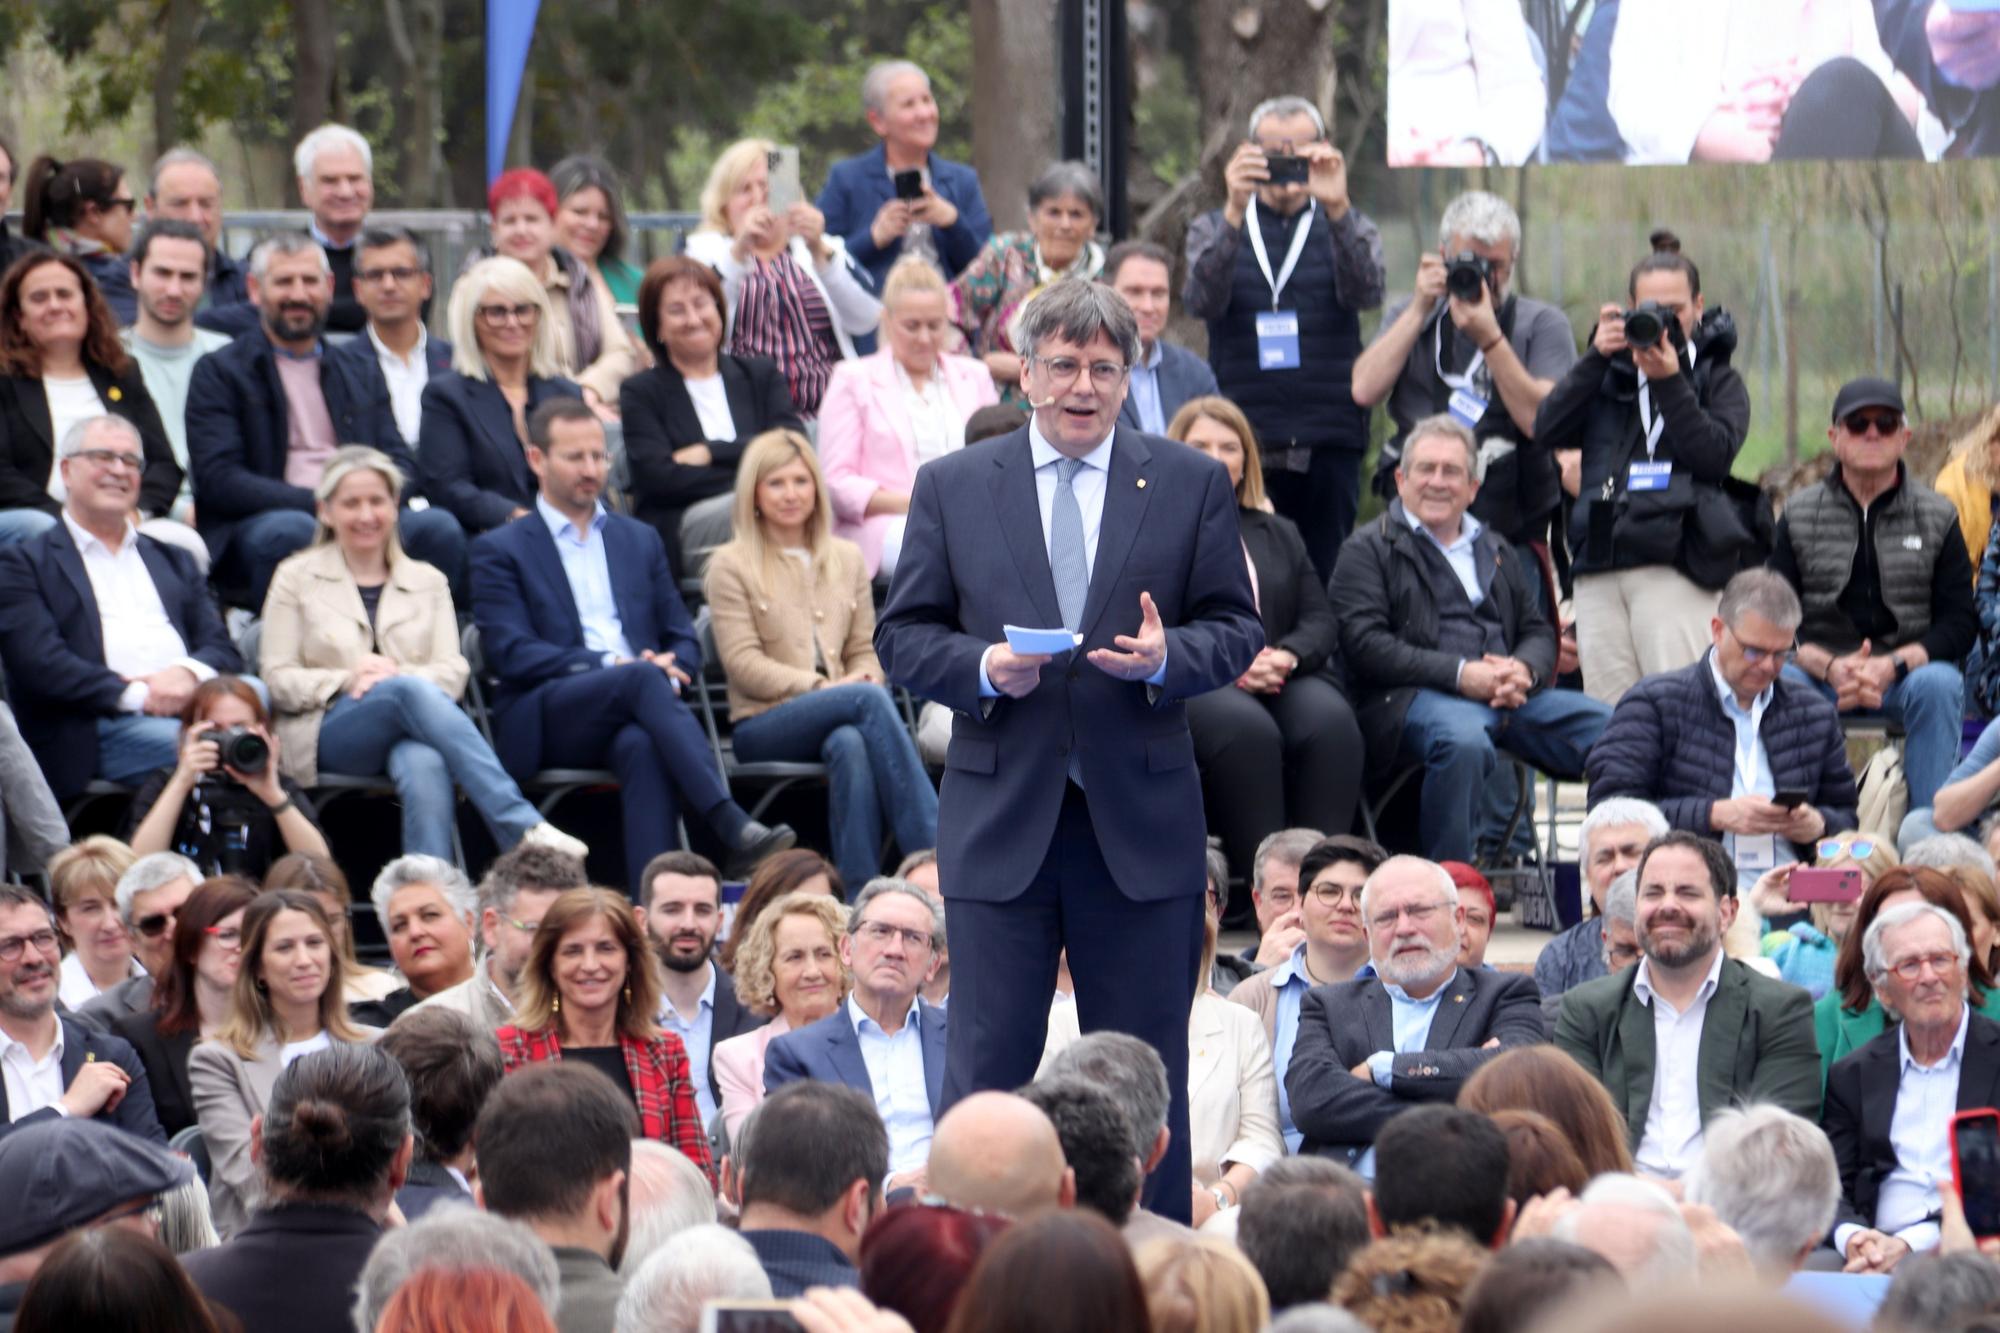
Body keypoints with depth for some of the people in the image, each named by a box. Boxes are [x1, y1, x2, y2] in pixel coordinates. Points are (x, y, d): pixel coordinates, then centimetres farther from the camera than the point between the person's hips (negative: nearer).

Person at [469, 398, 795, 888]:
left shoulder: (640, 540, 26)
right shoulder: (500, 551, 11)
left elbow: (683, 640, 22)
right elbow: (510, 653, -3)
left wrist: (671, 670, -4)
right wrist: (611, 665, -14)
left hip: (628, 717, 3)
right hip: (547, 722, -3)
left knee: (643, 746, -36)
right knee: (644, 680, -35)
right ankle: (734, 832, -49)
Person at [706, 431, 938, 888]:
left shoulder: (847, 559, 20)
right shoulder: (731, 566, 5)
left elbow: (864, 649, 18)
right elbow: (743, 663, -4)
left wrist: (865, 677, -8)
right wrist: (821, 687, -16)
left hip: (843, 717, 3)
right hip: (762, 724, -3)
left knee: (850, 744, -38)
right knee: (870, 699, -33)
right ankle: (938, 855, -39)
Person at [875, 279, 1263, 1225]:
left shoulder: (1192, 487, 7)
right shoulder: (952, 487, 7)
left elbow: (1237, 631, 7)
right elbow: (903, 635, 6)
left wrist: (1167, 658, -14)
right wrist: (981, 667, -13)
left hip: (1139, 819, 0)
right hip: (1000, 817, 0)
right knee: (988, 1063, 0)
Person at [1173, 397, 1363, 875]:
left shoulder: (1279, 534, 29)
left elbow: (1320, 620, 17)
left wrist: (1287, 656, -7)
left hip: (1283, 682, 4)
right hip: (1190, 688, -4)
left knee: (1330, 720, -31)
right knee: (1247, 728, -38)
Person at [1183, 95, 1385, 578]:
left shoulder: (1347, 228, 11)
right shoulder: (1215, 229, 11)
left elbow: (1364, 293, -11)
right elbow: (1203, 301, -9)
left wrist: (1337, 208, -26)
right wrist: (1235, 212, -23)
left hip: (1327, 446, 0)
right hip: (1243, 442, 0)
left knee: (1322, 582, -1)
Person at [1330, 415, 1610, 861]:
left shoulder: (1497, 552, 29)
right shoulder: (1368, 550, 10)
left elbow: (1538, 631, 23)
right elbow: (1364, 644, -4)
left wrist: (1524, 670, -4)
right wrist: (1459, 674, -14)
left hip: (1513, 696, 5)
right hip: (1416, 696, -5)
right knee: (1464, 739, -41)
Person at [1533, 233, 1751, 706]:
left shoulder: (1719, 380, 12)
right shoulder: (1610, 373, 19)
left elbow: (1715, 455, -5)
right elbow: (1547, 431, 5)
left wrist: (1669, 381, -11)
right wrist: (1595, 357, -3)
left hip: (1675, 567, -3)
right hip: (1599, 570, 3)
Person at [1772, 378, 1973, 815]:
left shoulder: (1938, 517, 7)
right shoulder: (1799, 515, 9)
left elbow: (1960, 622, 2)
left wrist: (1894, 665, -17)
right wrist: (1828, 666, -18)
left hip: (1906, 676, 0)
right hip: (1820, 674, 0)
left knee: (1940, 683, -34)